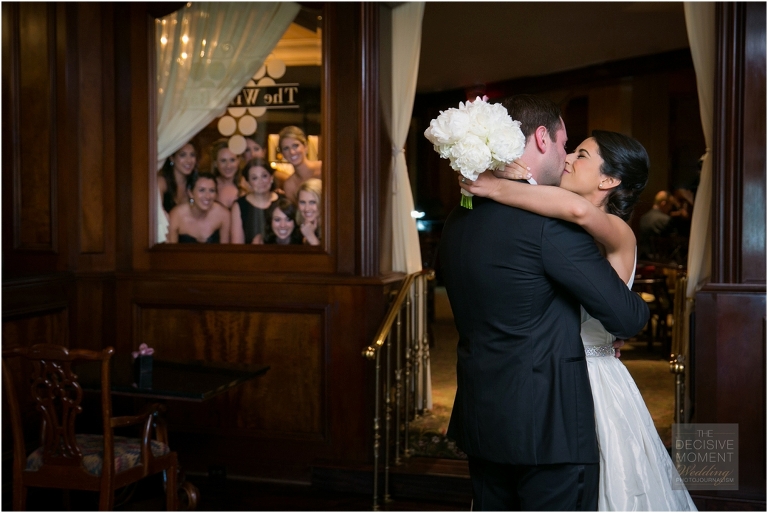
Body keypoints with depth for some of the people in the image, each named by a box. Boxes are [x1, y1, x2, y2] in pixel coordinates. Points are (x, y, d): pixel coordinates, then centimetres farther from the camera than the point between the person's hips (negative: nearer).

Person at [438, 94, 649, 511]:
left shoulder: (458, 219, 6)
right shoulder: (550, 221, -18)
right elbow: (627, 317, -15)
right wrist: (622, 328, 9)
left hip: (481, 418, 8)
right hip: (549, 426, -7)